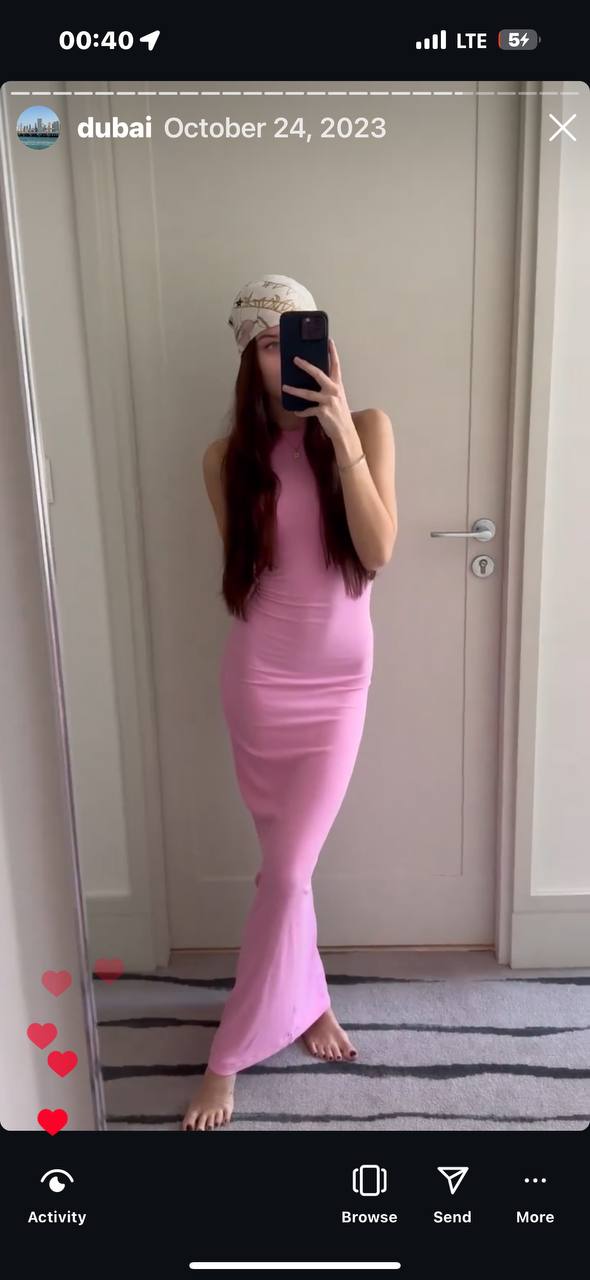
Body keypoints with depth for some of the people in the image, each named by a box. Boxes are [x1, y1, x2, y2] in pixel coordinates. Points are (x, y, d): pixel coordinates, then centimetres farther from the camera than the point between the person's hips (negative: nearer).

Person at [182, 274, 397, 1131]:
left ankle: (226, 1059, 22)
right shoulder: (229, 458, -2)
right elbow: (240, 570, 8)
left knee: (287, 871, 3)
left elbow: (378, 552, -17)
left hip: (338, 678, 0)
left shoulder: (368, 429, -4)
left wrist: (342, 436, -23)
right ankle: (309, 1000, 35)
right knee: (283, 864, 11)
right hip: (258, 675, 1)